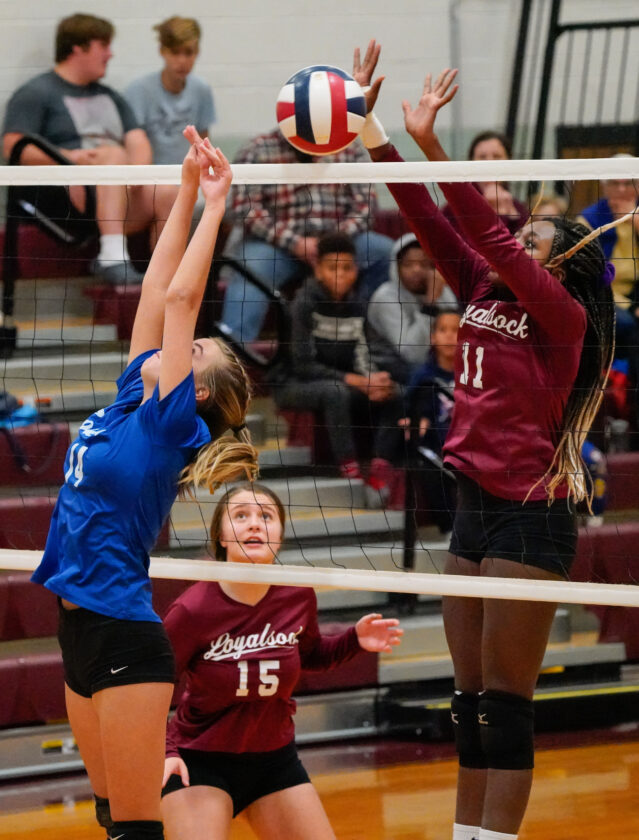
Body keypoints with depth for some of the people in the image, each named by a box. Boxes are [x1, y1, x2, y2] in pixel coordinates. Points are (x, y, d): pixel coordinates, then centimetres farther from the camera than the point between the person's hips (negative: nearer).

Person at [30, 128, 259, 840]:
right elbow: (157, 290, 12)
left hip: (125, 639, -9)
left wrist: (213, 204, -5)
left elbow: (181, 297, -12)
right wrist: (186, 193, 12)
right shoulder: (131, 401, 10)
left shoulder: (170, 424, -9)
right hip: (81, 628, 9)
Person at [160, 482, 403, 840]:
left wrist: (355, 640, -3)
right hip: (199, 763, -5)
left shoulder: (298, 595, -8)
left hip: (275, 759, 5)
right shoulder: (193, 611, -22)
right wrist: (163, 752, -23)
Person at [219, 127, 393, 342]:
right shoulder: (257, 151, 0)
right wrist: (294, 243, -18)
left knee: (385, 251, -23)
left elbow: (366, 202, 4)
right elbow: (245, 209, -9)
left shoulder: (348, 150, 10)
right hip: (280, 242, -3)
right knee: (250, 269, -34)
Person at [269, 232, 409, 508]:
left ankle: (380, 471, -27)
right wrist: (357, 381, -25)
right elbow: (303, 365, -19)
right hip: (294, 385, -6)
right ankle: (349, 470, -37)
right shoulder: (306, 304, -13)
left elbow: (362, 358, -1)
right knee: (335, 391, -38)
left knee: (393, 394, -19)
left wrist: (375, 382, -25)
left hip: (339, 387, 6)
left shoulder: (356, 306, 4)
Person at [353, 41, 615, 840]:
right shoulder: (482, 295, 9)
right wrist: (368, 122, -2)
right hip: (474, 505, 8)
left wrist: (430, 145, -26)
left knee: (504, 701, -7)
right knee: (471, 696, 10)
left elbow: (490, 239, -21)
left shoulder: (562, 316, -10)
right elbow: (427, 219, 5)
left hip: (529, 514, -8)